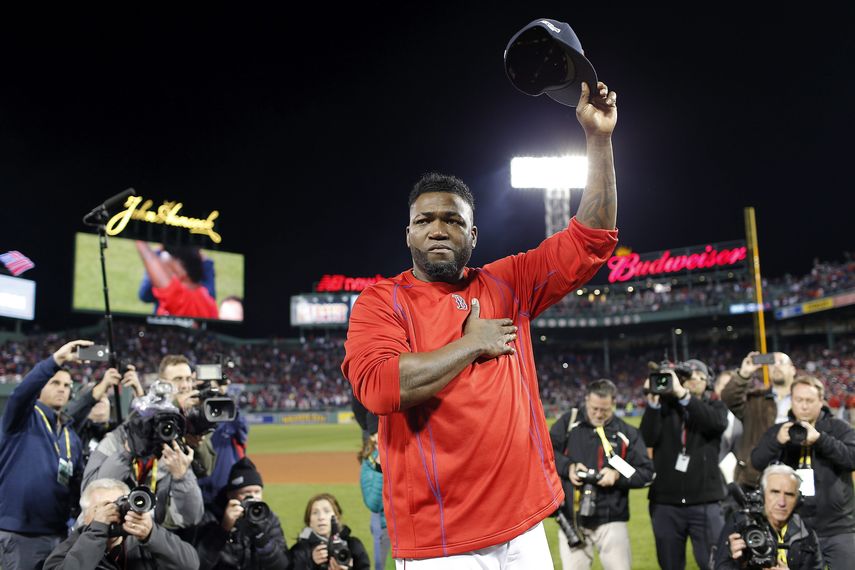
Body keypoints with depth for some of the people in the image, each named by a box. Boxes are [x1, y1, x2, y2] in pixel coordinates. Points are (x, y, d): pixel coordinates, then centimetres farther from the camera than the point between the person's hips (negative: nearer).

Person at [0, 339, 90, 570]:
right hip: (19, 532, -6)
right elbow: (21, 392, -23)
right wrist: (57, 359, -34)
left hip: (57, 534, 6)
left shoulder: (71, 435, 16)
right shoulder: (25, 419, -1)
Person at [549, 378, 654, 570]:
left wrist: (618, 476, -11)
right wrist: (568, 467, -14)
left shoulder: (627, 433, 5)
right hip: (572, 519, 0)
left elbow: (646, 472, 5)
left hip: (611, 521, 0)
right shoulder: (568, 422, 3)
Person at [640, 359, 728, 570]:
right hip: (665, 501, 1)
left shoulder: (714, 407, 9)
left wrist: (682, 393, -22)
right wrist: (653, 401, -17)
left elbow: (717, 423, -16)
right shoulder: (664, 406, 8)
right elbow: (649, 439, -7)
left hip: (705, 502, -1)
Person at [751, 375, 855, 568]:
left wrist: (820, 439, -23)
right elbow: (757, 462, -6)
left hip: (838, 530, -1)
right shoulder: (777, 431, 7)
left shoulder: (839, 428, 3)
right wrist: (777, 441, -24)